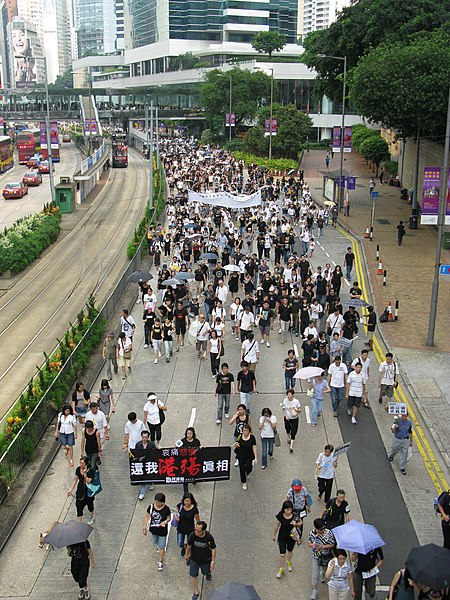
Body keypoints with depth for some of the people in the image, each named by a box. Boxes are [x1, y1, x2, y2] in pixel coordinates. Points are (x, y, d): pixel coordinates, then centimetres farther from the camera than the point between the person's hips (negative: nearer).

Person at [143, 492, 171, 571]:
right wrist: (145, 528, -5)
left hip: (162, 530, -3)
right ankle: (158, 545, 66)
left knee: (162, 547, 5)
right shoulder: (151, 507, -17)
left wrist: (165, 522, -28)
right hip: (153, 529, 3)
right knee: (155, 542, 30)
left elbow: (169, 518, -7)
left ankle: (161, 561, 24)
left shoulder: (166, 509, -22)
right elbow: (147, 517, -6)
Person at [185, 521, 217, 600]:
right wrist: (187, 555, 8)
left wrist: (213, 562, -11)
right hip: (194, 559, 1)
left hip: (206, 560, -1)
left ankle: (208, 573, 62)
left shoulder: (209, 537, -31)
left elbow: (213, 549, -15)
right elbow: (189, 546, -7)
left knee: (206, 572, 25)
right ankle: (196, 591, 36)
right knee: (194, 576, 12)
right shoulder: (192, 535, -28)